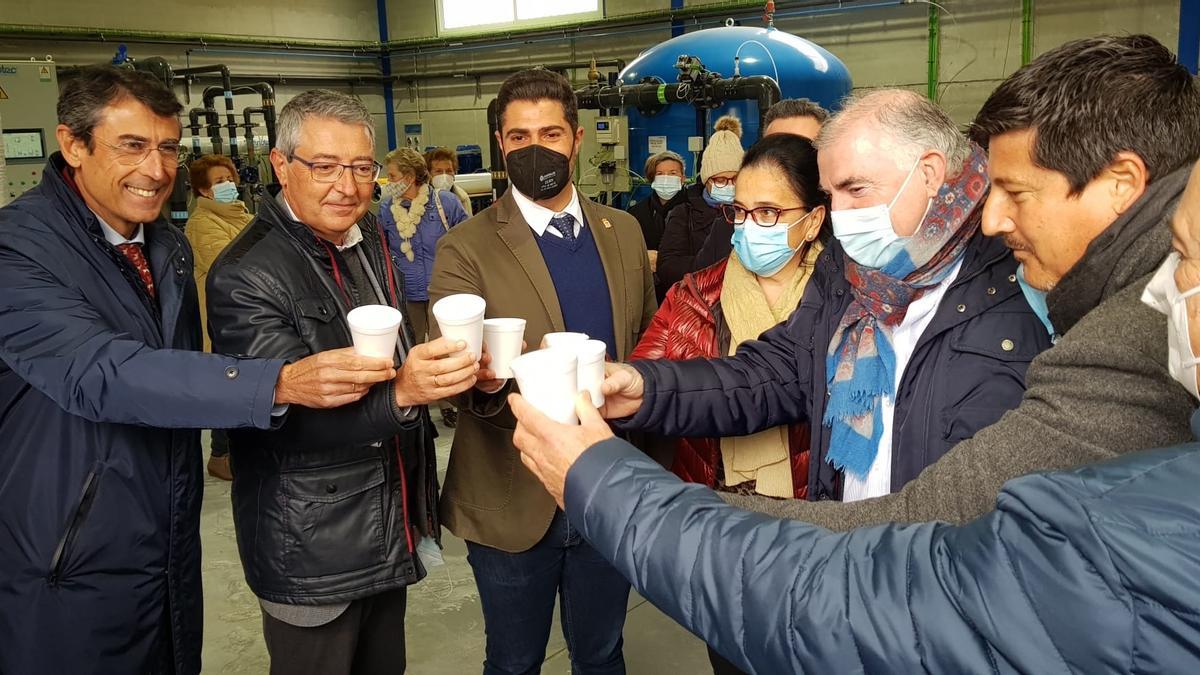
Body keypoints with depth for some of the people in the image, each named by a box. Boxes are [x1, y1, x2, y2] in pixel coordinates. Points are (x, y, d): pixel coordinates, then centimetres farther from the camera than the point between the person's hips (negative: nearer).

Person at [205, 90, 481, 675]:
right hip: (311, 552, -7)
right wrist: (397, 392, -39)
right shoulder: (246, 276, -18)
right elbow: (291, 412, -25)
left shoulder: (371, 242, 5)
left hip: (390, 532, 7)